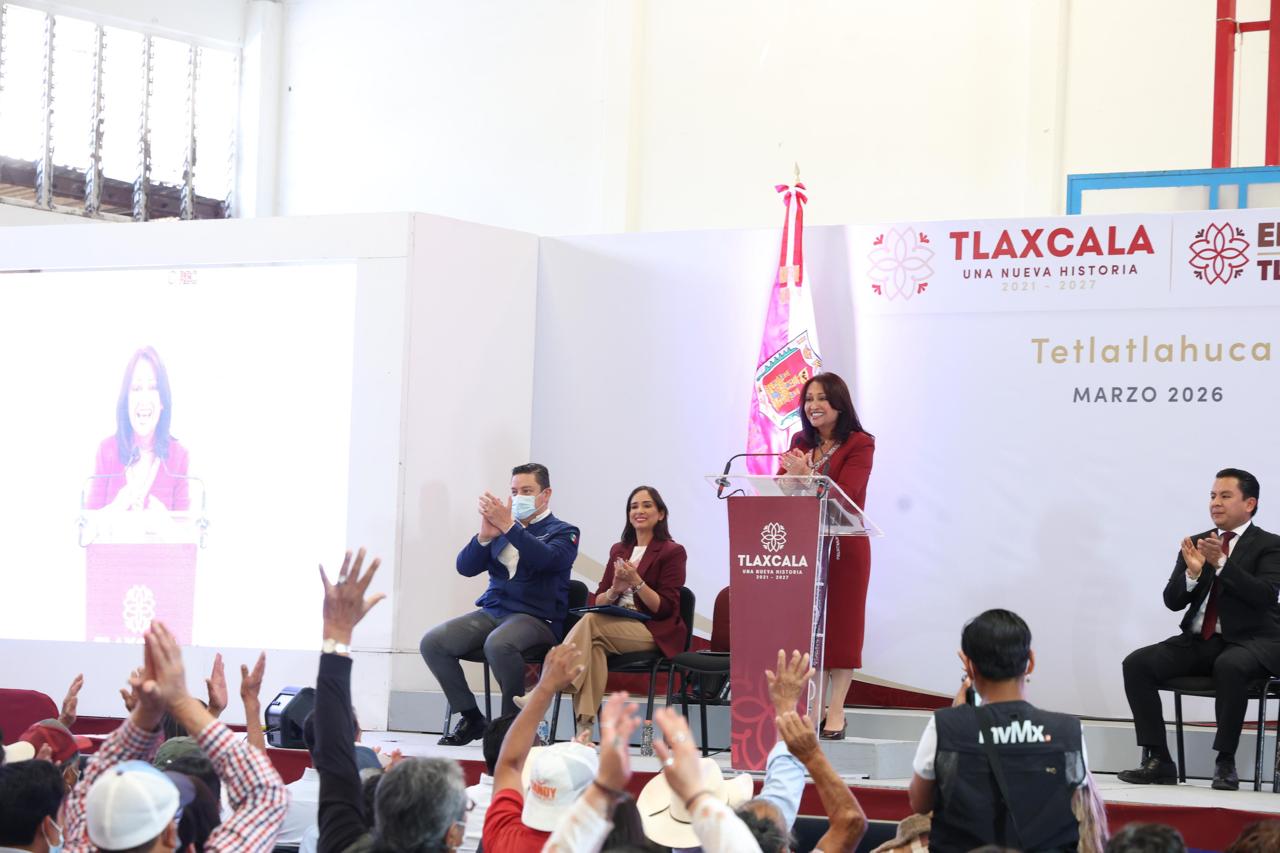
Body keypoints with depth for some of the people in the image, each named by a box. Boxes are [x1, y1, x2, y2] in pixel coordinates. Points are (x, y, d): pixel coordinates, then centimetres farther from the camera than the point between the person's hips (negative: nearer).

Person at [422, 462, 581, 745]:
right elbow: (465, 567, 9)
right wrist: (484, 536, -10)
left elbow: (547, 559, -17)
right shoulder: (500, 529, 19)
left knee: (498, 644, -39)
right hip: (492, 612, 6)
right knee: (432, 642, -17)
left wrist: (509, 527, -22)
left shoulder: (562, 532, 6)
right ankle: (471, 718, -5)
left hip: (537, 618, -6)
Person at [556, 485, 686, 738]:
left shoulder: (672, 552, 4)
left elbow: (664, 608, -5)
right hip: (615, 626, 5)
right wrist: (615, 590, -8)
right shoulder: (619, 550, 22)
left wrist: (636, 583, -18)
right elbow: (598, 601, 15)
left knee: (591, 623, -31)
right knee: (594, 645, -33)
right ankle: (584, 730, -43)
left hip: (654, 631, -5)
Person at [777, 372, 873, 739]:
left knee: (840, 624, -1)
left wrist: (806, 476, -26)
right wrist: (791, 474, -17)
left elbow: (845, 494, -16)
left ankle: (836, 712, 2)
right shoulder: (801, 442, 12)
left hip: (844, 547, -5)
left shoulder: (860, 444, -5)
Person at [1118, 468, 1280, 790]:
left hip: (1250, 642, -5)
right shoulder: (1196, 544, 13)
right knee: (1137, 663, -17)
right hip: (1198, 641, 5)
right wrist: (1192, 572, -14)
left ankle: (1225, 763, -28)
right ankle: (1158, 761, -16)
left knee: (1230, 666, -39)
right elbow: (1172, 601, 7)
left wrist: (1221, 563, -26)